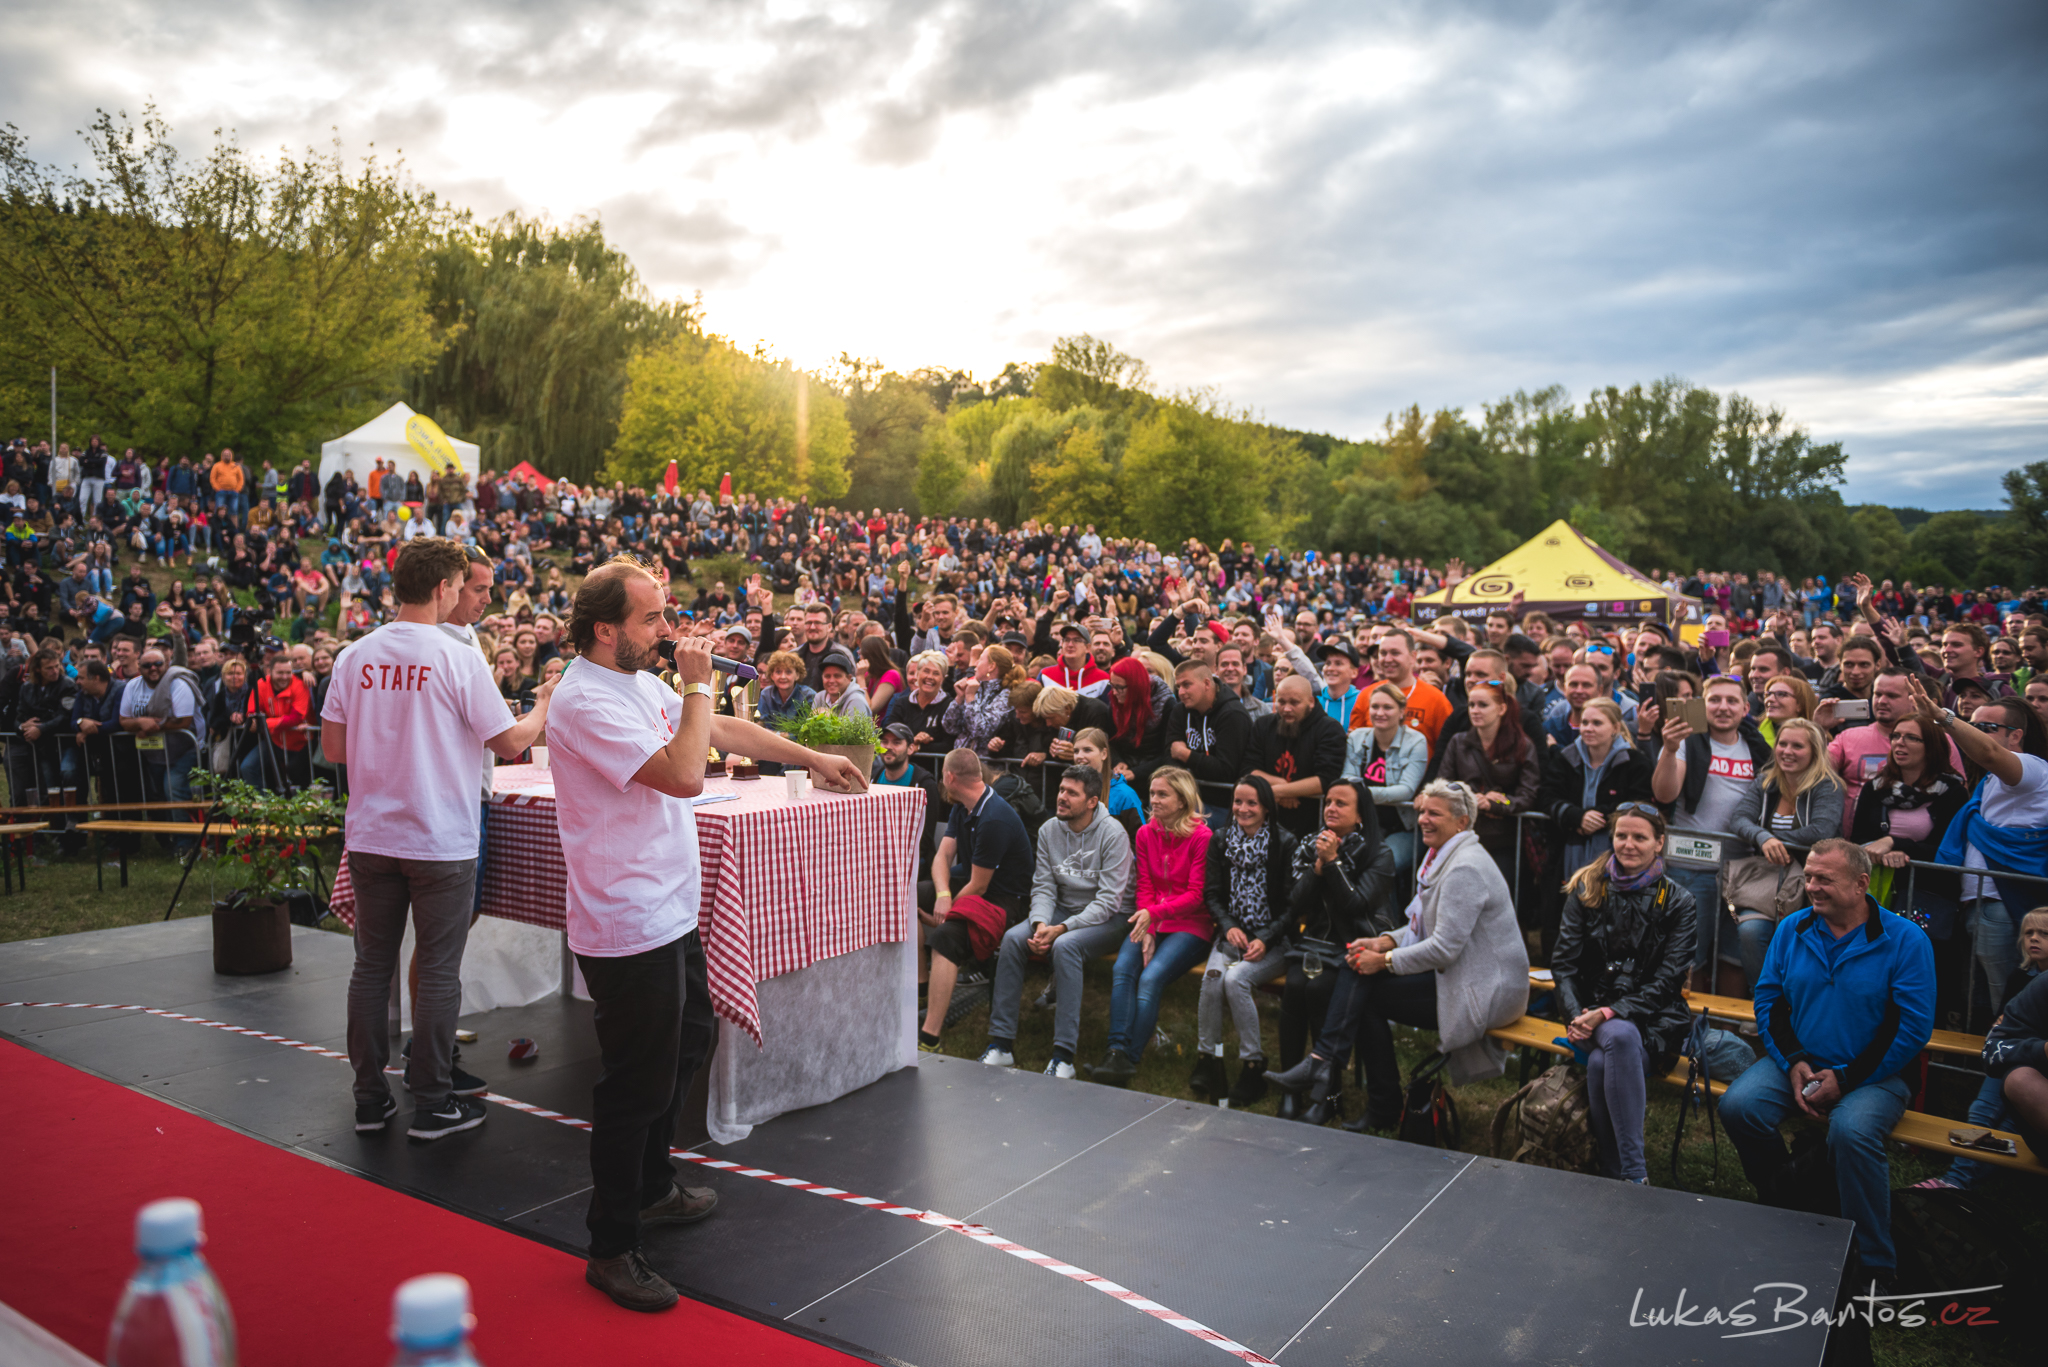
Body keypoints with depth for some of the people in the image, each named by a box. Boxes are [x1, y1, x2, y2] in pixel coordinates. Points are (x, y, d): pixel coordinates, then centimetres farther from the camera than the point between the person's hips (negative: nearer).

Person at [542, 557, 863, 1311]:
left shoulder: (642, 679, 9)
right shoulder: (587, 699, -22)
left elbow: (723, 729, 18)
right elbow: (684, 774, -29)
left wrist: (814, 759, 19)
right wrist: (698, 684, -18)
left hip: (670, 912, 11)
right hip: (627, 928, -10)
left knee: (686, 1044, 24)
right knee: (637, 1085, 0)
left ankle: (651, 1188, 43)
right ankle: (612, 1248, 17)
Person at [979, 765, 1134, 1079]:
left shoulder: (1112, 834, -15)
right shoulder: (1049, 831, 2)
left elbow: (1108, 901, -18)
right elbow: (1043, 887, 3)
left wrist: (1062, 928, -27)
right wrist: (1040, 924, -19)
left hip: (1109, 918, -5)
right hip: (1063, 910, 5)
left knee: (1065, 946, -35)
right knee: (1012, 938, -20)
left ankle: (1064, 1055, -31)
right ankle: (1001, 1044, -16)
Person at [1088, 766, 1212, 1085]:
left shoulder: (1202, 837, -8)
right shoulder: (1146, 834, 10)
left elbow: (1196, 896, -11)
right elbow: (1145, 888, 8)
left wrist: (1154, 913, -23)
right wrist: (1147, 931, -8)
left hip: (1190, 925, -5)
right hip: (1151, 920, 5)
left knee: (1151, 977, -27)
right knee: (1122, 969, -23)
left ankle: (1131, 1059, -23)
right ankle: (1116, 1050, -26)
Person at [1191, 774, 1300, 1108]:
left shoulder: (1286, 844, -6)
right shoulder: (1221, 842, 7)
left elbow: (1293, 905, -7)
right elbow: (1212, 894, 8)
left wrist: (1264, 940, -17)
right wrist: (1229, 927, -10)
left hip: (1274, 942, -3)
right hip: (1232, 934, 3)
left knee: (1235, 978, -29)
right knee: (1213, 976, -27)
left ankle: (1253, 1066, -16)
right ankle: (1207, 1059, -14)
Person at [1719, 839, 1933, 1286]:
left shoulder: (1905, 940, -8)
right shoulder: (1793, 928, 5)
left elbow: (1914, 1027, -10)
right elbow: (1768, 998, 8)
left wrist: (1846, 1078, -15)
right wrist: (1793, 1063, -8)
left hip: (1872, 1074, -4)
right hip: (1796, 1062, 4)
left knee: (1852, 1131, -34)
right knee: (1737, 1106, -22)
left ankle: (1877, 1265, -18)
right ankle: (1785, 1209, 3)